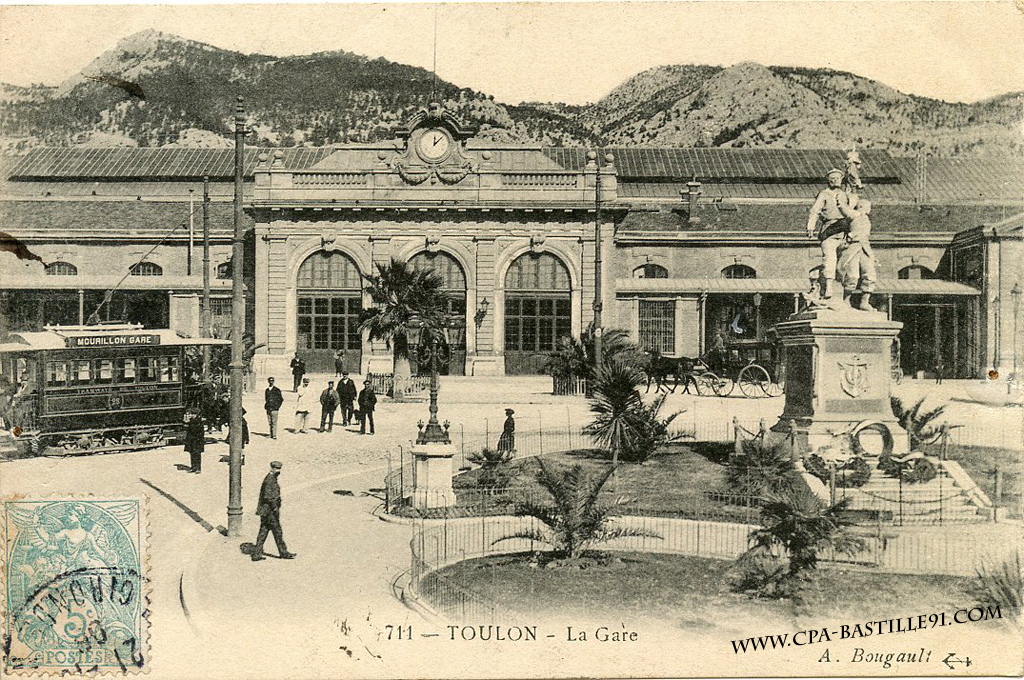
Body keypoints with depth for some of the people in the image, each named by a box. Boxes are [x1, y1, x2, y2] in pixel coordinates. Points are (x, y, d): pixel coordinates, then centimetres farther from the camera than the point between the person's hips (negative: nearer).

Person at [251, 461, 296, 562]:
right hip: (269, 510, -10)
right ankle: (283, 552, 9)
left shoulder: (272, 478, 15)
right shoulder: (269, 480, -17)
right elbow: (267, 496, -22)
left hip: (265, 511, 10)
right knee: (277, 531, 0)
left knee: (263, 531, 10)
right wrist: (275, 509, -20)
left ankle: (257, 554, 11)